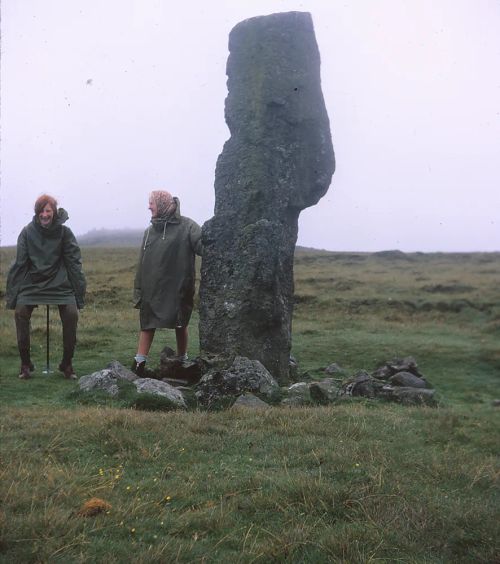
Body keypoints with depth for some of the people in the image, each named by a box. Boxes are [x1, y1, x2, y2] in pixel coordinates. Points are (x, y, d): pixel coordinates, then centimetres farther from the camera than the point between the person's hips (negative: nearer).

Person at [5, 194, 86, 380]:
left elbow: (73, 261, 0)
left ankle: (67, 364, -3)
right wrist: (12, 291, -2)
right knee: (20, 312, -21)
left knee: (71, 314, -21)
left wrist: (79, 291, -3)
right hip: (32, 281, 1)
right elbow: (20, 262, 1)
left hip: (60, 282, -1)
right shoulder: (28, 232, -3)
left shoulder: (64, 232, -4)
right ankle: (25, 363, -4)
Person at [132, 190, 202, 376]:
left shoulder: (186, 226, -6)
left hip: (178, 288, -4)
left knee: (180, 325, 10)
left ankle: (182, 361, 26)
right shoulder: (150, 230, 10)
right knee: (147, 325, 3)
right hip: (152, 289, 4)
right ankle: (139, 364, 5)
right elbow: (142, 264, 9)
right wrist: (138, 291, 5)